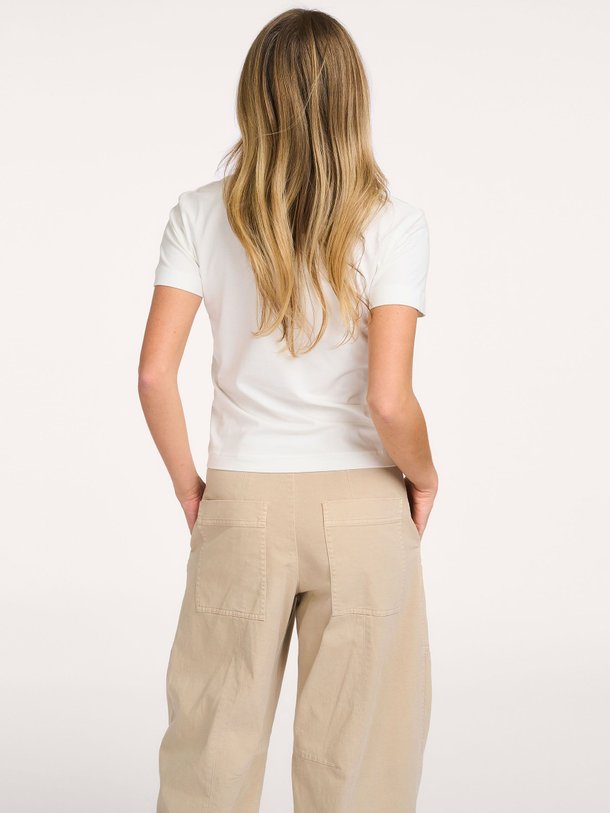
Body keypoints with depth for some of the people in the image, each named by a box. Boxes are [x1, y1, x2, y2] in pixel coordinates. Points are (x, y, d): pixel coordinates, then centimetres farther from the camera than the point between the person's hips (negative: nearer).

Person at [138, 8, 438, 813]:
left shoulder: (202, 215, -4)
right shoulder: (392, 223, -10)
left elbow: (155, 375, -8)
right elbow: (389, 400, -17)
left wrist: (190, 487, 6)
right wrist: (424, 475, 2)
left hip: (242, 506, 2)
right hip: (362, 511, -1)